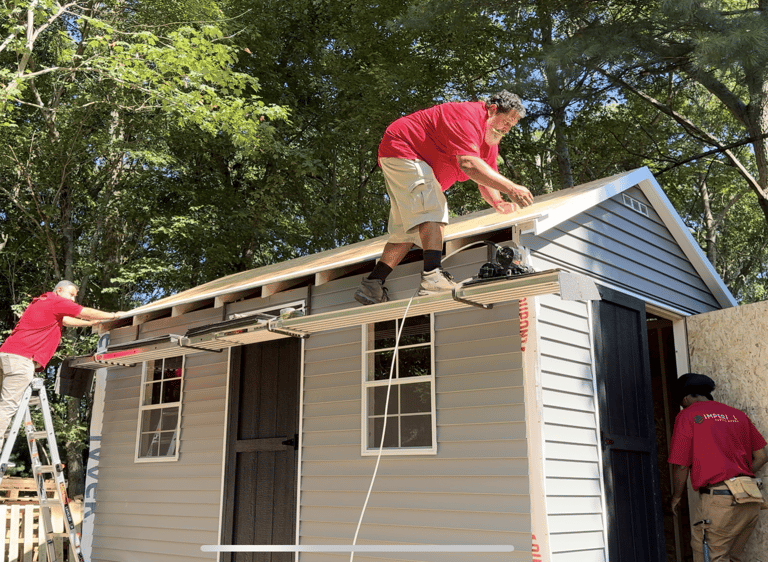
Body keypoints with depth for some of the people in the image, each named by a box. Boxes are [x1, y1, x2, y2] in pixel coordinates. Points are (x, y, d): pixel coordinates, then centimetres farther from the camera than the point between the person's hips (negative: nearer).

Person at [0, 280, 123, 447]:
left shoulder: (40, 302, 29)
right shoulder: (55, 301, 1)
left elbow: (66, 320, 43)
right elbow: (88, 313, 4)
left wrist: (90, 323, 51)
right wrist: (113, 315, 16)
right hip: (20, 357, -9)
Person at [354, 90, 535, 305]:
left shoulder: (491, 139, 8)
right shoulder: (469, 115, -24)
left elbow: (486, 181, 5)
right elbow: (468, 163, -39)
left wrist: (497, 203, -18)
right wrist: (510, 188, -44)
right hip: (401, 150, -11)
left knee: (409, 229, 8)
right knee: (432, 211, -26)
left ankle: (371, 286, 9)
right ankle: (433, 277, -39)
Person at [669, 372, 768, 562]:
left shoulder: (687, 416, 0)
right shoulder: (738, 415, 16)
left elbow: (681, 465, -3)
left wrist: (676, 496, 12)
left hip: (718, 498, -7)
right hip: (751, 500, 7)